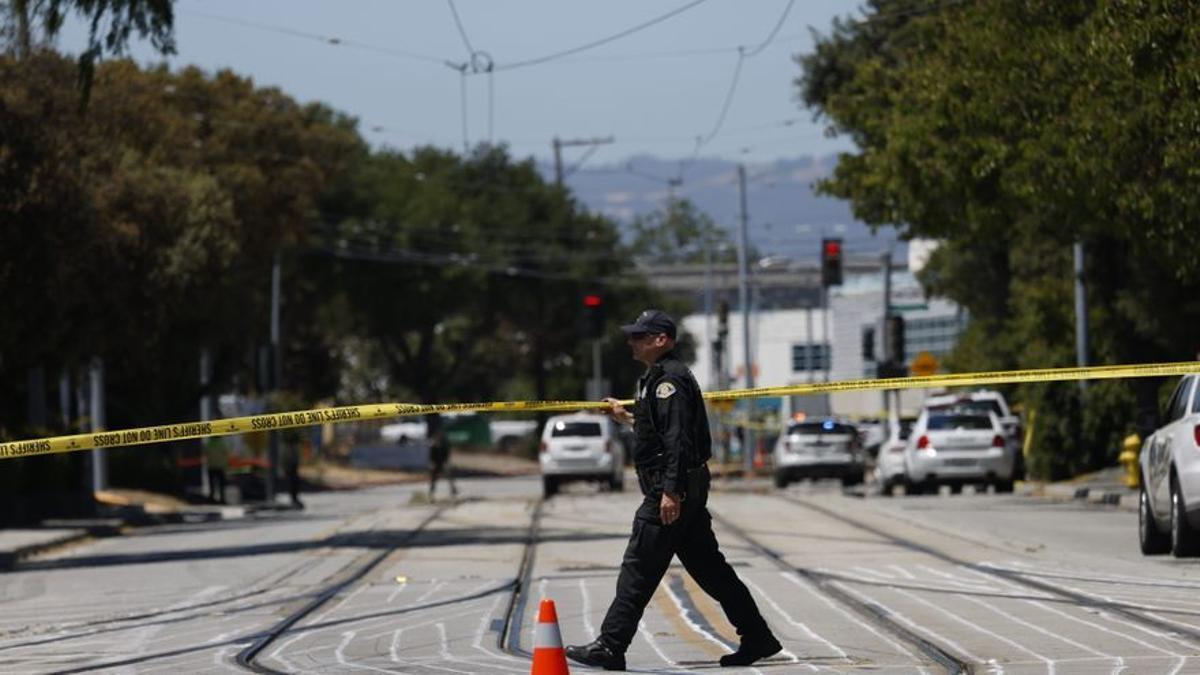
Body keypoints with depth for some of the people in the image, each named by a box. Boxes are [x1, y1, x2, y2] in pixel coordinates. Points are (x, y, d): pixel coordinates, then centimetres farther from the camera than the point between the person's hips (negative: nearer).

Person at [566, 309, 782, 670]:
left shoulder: (669, 379, -14)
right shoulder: (660, 376, 18)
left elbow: (678, 439, -23)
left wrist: (671, 491, -28)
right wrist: (628, 417, 41)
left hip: (669, 489, -11)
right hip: (690, 488, 11)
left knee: (638, 569, -7)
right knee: (708, 567, 12)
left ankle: (610, 647, -6)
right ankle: (757, 638, 14)